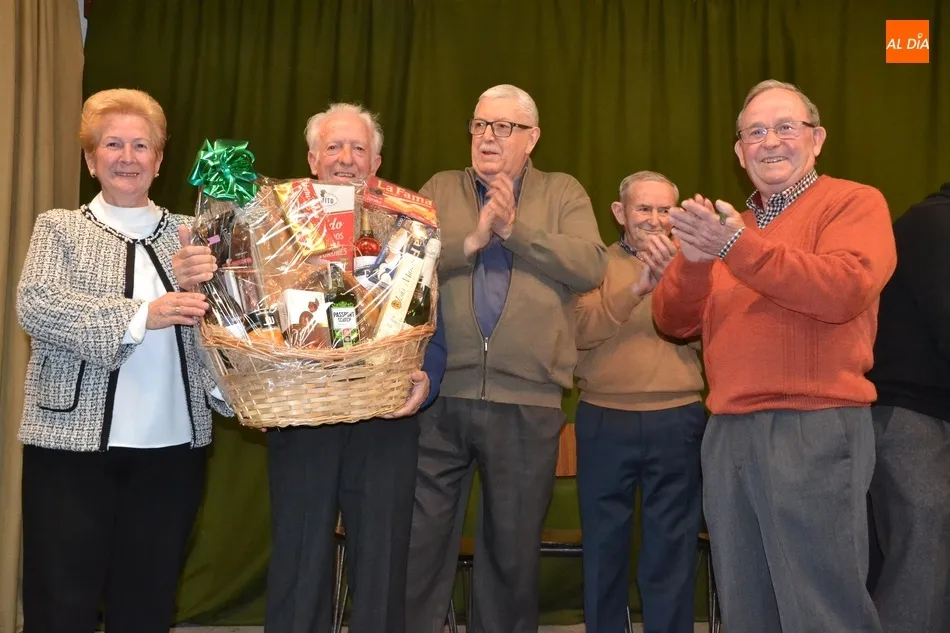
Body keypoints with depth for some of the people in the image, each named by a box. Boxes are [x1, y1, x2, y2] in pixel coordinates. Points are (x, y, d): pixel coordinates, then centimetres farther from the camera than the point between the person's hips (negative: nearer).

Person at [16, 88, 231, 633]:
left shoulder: (187, 234, 12)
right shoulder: (59, 227, 5)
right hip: (73, 442, -2)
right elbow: (36, 305, -12)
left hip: (172, 447, 3)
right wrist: (140, 315, -22)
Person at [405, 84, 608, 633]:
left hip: (527, 403, 0)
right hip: (439, 398, 1)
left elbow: (592, 265, -7)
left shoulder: (563, 194, 10)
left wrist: (515, 229, -11)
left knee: (514, 549, 12)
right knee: (421, 542, 4)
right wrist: (470, 240, -12)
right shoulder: (440, 190, 12)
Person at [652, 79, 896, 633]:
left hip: (814, 427, -6)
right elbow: (674, 321, 10)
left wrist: (738, 248, -21)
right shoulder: (728, 224, 19)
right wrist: (693, 258, -9)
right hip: (727, 433, 7)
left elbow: (845, 289, -20)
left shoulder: (854, 203, 0)